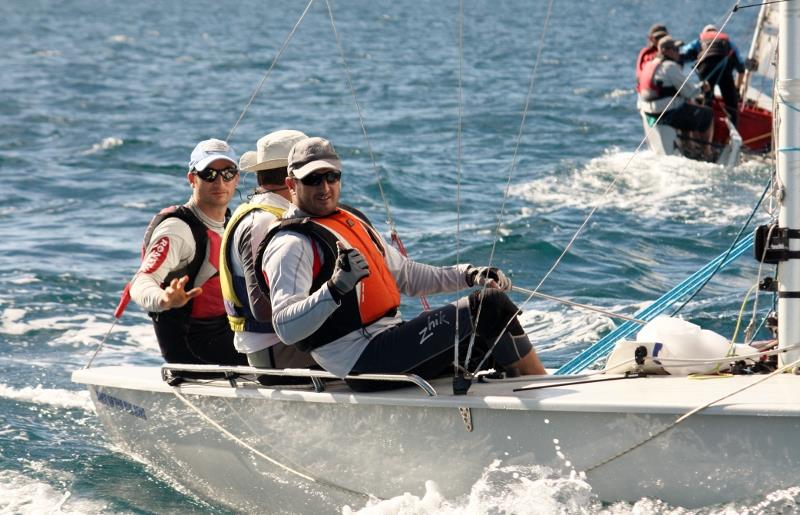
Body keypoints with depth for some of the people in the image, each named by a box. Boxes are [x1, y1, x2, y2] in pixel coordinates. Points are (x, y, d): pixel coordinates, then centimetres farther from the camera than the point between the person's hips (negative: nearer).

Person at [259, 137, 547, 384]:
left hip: (390, 340, 10)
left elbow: (404, 275, 27)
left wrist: (468, 275, 16)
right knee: (490, 306, -11)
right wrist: (336, 288, -36)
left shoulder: (352, 221, 20)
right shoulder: (291, 245, -10)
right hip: (362, 358, -10)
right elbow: (285, 327, -22)